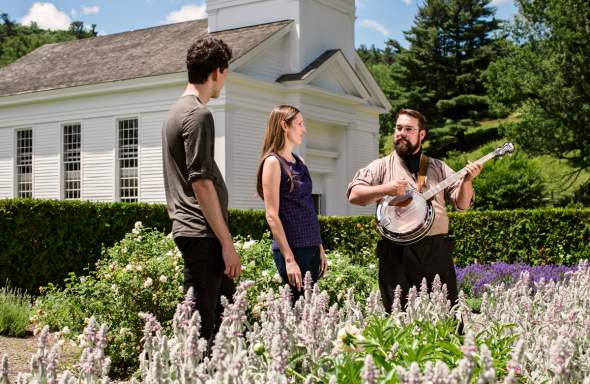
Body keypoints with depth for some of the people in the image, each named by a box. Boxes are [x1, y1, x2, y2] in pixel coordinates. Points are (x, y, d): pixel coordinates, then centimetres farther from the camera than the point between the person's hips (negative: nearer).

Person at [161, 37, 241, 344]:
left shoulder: (176, 111, 18)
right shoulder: (199, 115, -13)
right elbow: (201, 182, -19)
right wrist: (227, 242, -17)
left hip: (188, 230, 10)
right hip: (203, 233, -10)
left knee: (225, 313, 18)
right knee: (202, 327, -5)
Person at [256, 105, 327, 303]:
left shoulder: (299, 161, 14)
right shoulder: (273, 162, -9)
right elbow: (272, 215, -14)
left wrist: (320, 248, 14)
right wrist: (289, 259, -18)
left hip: (311, 248, 7)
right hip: (292, 249, -7)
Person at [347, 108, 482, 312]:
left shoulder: (438, 168, 15)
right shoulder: (381, 166, 8)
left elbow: (462, 203, 10)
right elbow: (354, 195, -3)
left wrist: (467, 181, -8)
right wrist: (384, 189, -16)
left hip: (437, 251, 2)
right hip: (397, 253, -2)